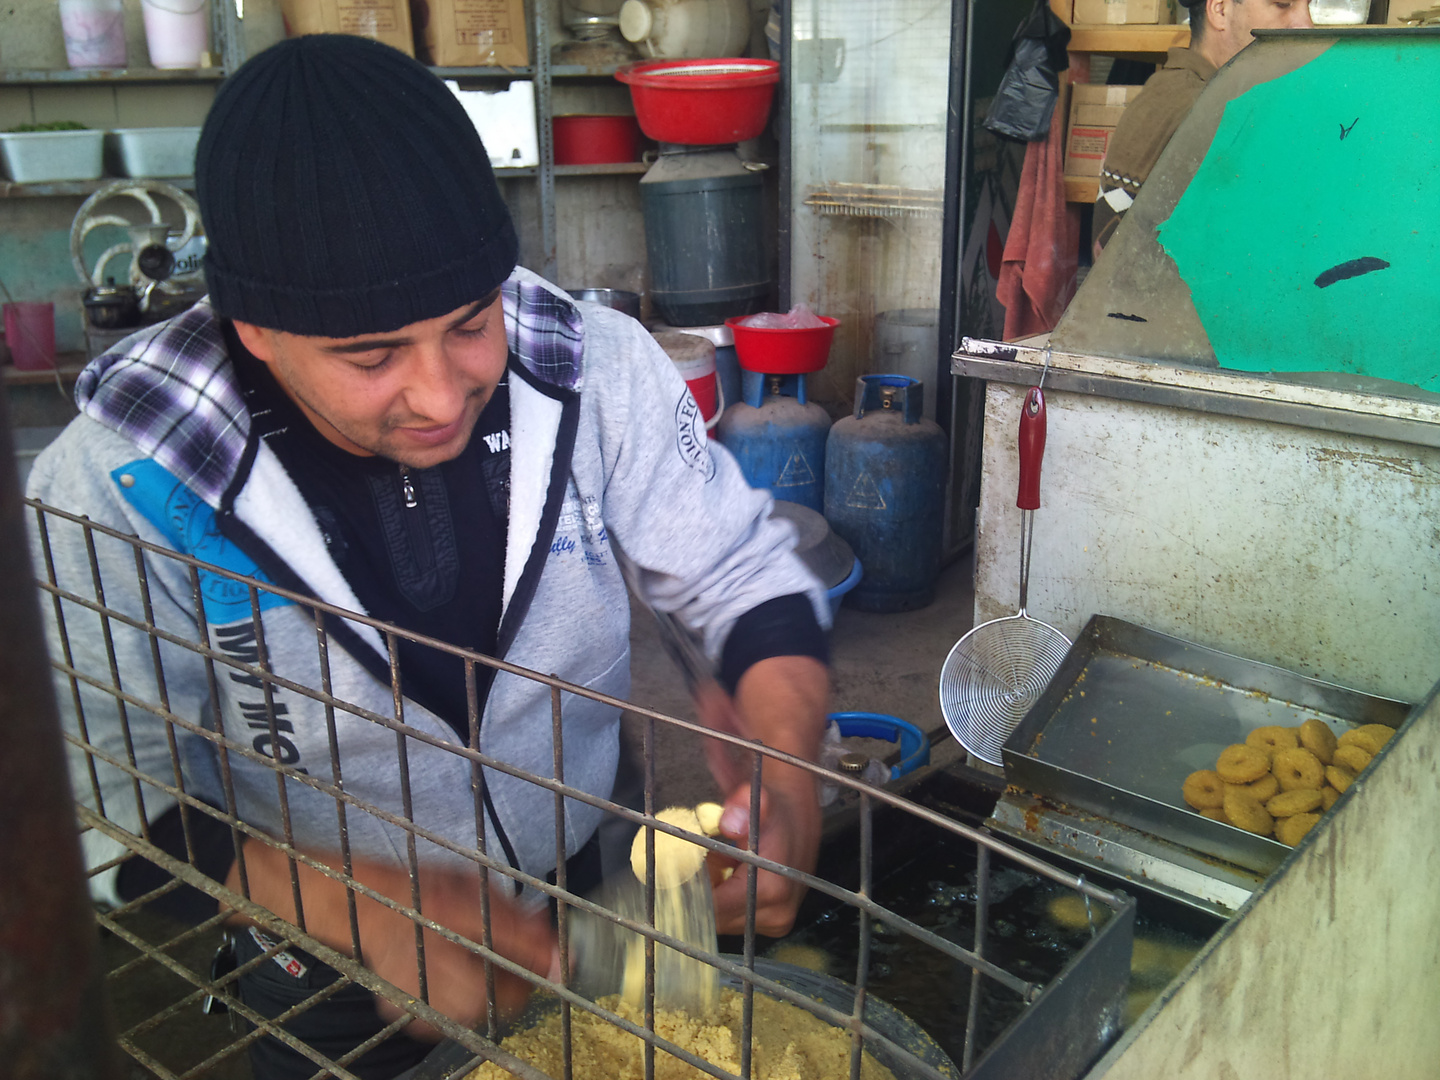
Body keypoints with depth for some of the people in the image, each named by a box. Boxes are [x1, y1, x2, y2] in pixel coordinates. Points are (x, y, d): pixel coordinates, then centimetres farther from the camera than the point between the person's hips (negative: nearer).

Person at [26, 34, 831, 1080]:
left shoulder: (596, 367, -20)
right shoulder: (119, 486, -25)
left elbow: (746, 572, -11)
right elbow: (105, 803, -23)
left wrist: (786, 770, -29)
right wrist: (359, 907, -37)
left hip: (590, 917, 3)